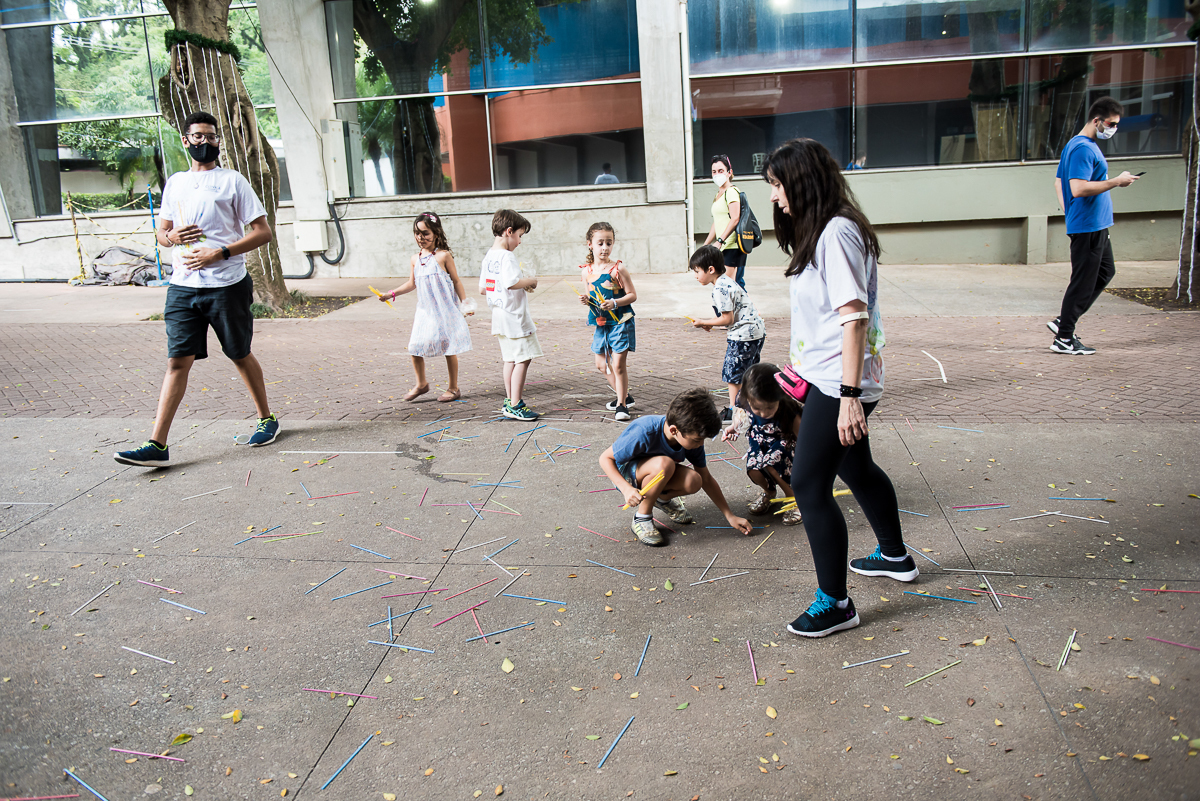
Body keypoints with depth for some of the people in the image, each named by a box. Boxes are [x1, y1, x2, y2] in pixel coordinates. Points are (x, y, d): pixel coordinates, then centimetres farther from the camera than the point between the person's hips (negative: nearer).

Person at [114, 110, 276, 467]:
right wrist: (171, 237, -4)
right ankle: (157, 445, -5)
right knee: (177, 360, -2)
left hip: (226, 285, -3)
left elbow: (263, 232, -4)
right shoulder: (174, 183, 16)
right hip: (183, 287, 3)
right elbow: (161, 232, 22)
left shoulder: (232, 181, 1)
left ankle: (267, 419, 28)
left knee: (240, 356, 9)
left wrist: (219, 253, -14)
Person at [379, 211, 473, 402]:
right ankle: (421, 384, 22)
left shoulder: (443, 256, -7)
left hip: (445, 311, -5)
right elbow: (412, 283, 20)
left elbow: (456, 281, -2)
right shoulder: (415, 259, 8)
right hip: (424, 311, 5)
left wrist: (465, 304, -5)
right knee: (415, 348, 2)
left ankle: (453, 388, 15)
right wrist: (392, 293, 13)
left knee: (449, 349, 2)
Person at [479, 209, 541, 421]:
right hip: (514, 316, -10)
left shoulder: (488, 257, 12)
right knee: (523, 359, -5)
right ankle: (514, 406, -3)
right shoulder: (506, 256, -16)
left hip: (499, 315, 10)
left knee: (510, 359, 17)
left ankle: (509, 401, 25)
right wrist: (530, 281, -11)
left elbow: (482, 289, 17)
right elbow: (512, 283, -30)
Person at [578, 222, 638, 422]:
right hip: (600, 323, 6)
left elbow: (632, 295, -10)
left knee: (618, 364, -5)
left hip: (620, 322, -6)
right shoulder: (586, 271, 2)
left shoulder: (617, 269, -13)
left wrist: (615, 303, -24)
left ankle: (621, 404, 8)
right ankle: (624, 395, 32)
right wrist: (586, 300, -7)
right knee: (601, 364, 14)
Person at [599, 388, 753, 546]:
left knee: (693, 482, -25)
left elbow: (706, 479, -3)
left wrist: (730, 516, -3)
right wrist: (626, 489, -40)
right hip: (626, 471, -5)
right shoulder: (644, 433, -35)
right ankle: (641, 519, -15)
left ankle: (662, 498, 10)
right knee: (664, 463, -37)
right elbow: (605, 458, -26)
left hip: (657, 473, 6)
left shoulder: (691, 436, -17)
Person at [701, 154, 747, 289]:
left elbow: (735, 219, -20)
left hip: (732, 246, -9)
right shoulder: (718, 195, 21)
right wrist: (705, 245, 27)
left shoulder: (731, 192, -8)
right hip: (723, 248, 9)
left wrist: (720, 240, -26)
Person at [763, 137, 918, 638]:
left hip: (839, 382, -11)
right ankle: (895, 557, 45)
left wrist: (850, 395, -27)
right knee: (855, 467, 24)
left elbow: (854, 316, -24)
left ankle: (835, 604, 5)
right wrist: (803, 369, 22)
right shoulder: (819, 230, 13)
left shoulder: (838, 231, -18)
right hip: (826, 376, 11)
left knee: (809, 485, -7)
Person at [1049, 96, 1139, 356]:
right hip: (1087, 226, -11)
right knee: (1083, 281, -4)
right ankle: (1063, 339, 3)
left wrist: (1069, 211, 17)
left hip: (1096, 226, 11)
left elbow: (1059, 182, 22)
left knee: (1105, 272, 18)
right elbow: (1078, 188, -28)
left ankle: (1063, 321, 19)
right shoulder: (1083, 148, -17)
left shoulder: (1075, 145, 15)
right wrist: (1117, 181, -20)